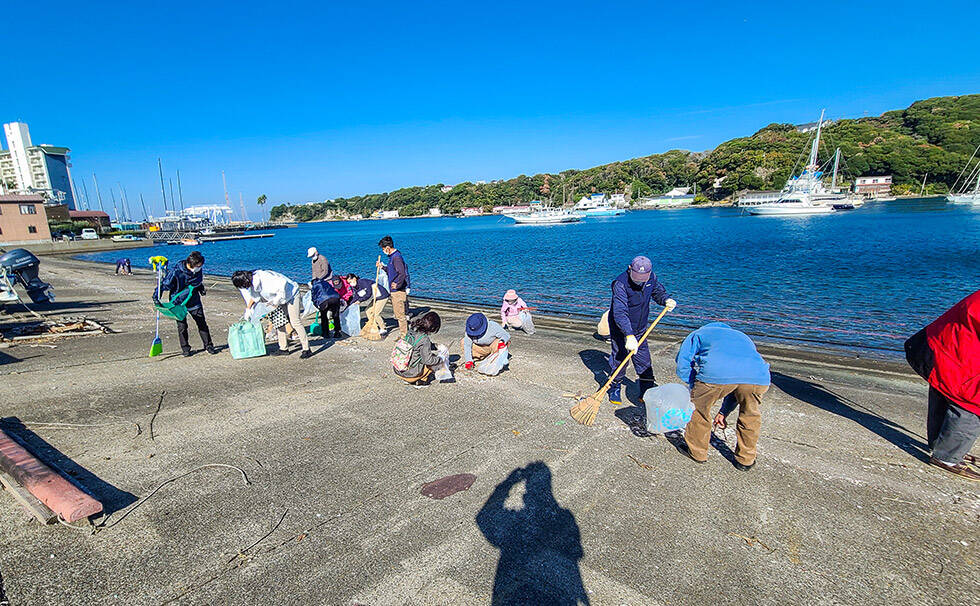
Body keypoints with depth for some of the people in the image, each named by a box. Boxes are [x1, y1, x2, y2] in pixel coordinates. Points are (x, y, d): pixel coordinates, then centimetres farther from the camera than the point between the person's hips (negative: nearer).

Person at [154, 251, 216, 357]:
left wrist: (201, 289, 1)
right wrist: (156, 296, -16)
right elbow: (165, 284, -12)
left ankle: (208, 346, 13)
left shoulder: (198, 270, -6)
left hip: (194, 302, 4)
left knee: (202, 324, 3)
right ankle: (185, 349, 16)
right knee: (182, 326, 1)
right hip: (179, 303, -4)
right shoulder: (176, 272, -22)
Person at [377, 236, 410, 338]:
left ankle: (403, 334, 5)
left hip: (398, 291, -10)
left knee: (400, 314, -3)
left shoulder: (396, 257, -20)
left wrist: (397, 284, -36)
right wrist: (382, 267, 19)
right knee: (399, 313, 18)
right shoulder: (392, 256, 12)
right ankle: (403, 331, 29)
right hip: (395, 291, 10)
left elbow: (402, 274, -29)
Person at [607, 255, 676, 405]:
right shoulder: (620, 283, -29)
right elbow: (620, 313, -37)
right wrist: (629, 336, -46)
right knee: (619, 358, 2)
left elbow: (658, 291, 13)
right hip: (620, 329, -5)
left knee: (644, 361, 9)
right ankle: (615, 389, 24)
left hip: (640, 329, 5)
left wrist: (666, 300, -11)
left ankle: (647, 391, 25)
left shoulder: (651, 277, -10)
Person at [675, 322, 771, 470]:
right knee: (750, 416, 31)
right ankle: (746, 459, 43)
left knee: (699, 408, 23)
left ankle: (697, 452, 37)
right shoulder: (743, 337, 45)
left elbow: (683, 365, 16)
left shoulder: (698, 334, 34)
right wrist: (724, 412, 52)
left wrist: (696, 388, 29)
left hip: (716, 372, -4)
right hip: (758, 374, 4)